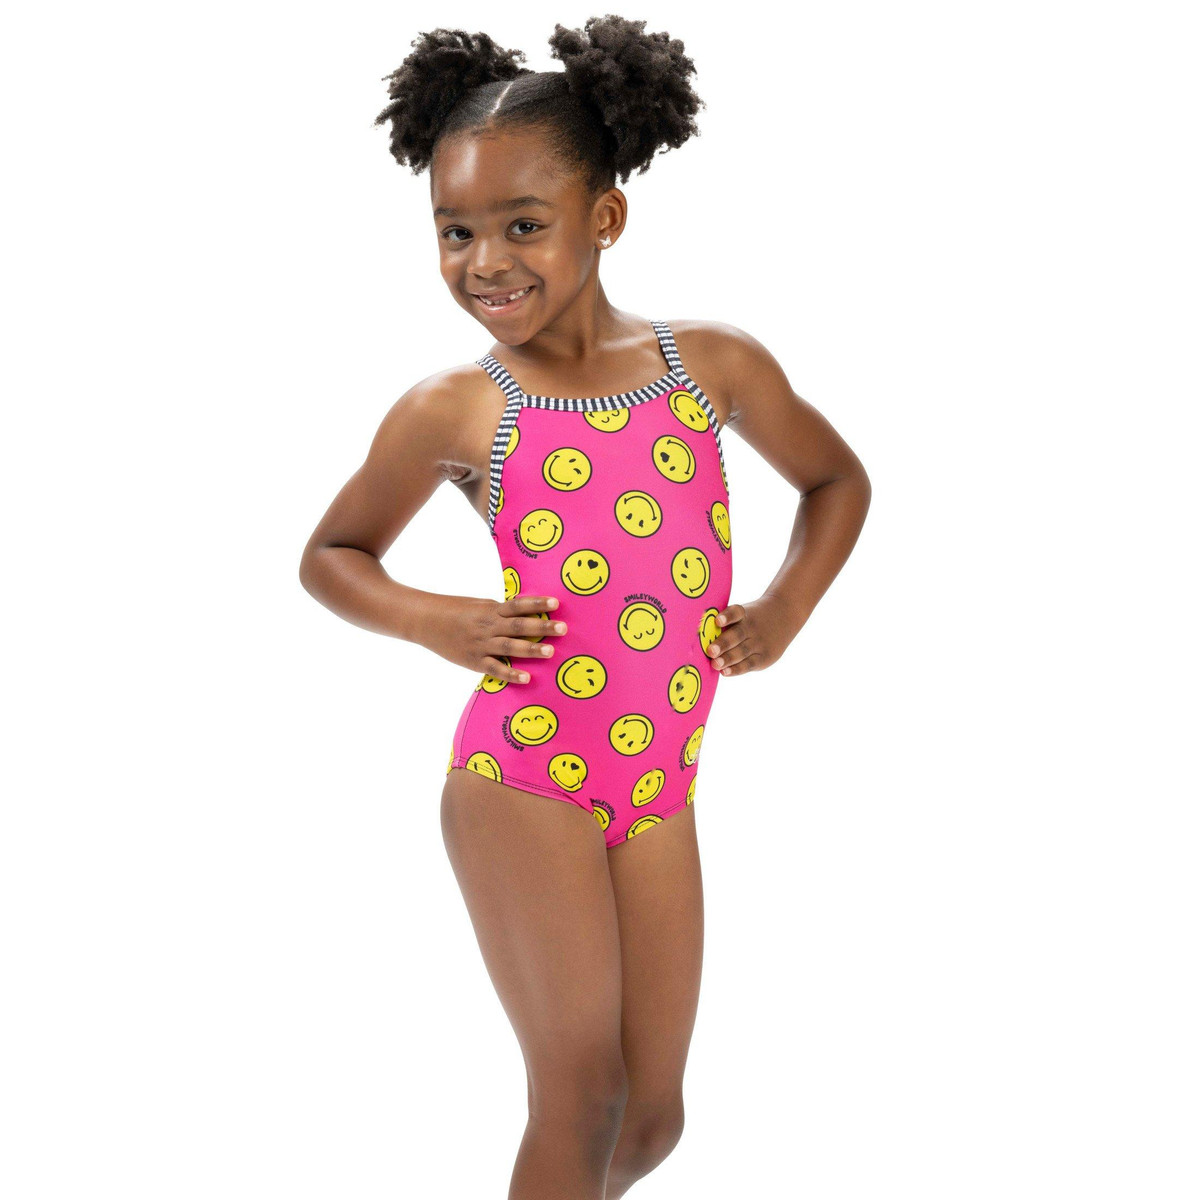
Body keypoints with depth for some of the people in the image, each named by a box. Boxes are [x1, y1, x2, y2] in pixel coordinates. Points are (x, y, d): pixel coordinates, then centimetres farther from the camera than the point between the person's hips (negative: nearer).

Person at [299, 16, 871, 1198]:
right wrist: (437, 623, -7)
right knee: (580, 1097, -4)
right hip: (520, 776, -3)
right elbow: (331, 554, 11)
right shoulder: (449, 413, -6)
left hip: (659, 787, 3)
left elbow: (836, 481, 19)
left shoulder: (715, 366, -1)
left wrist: (781, 614, 5)